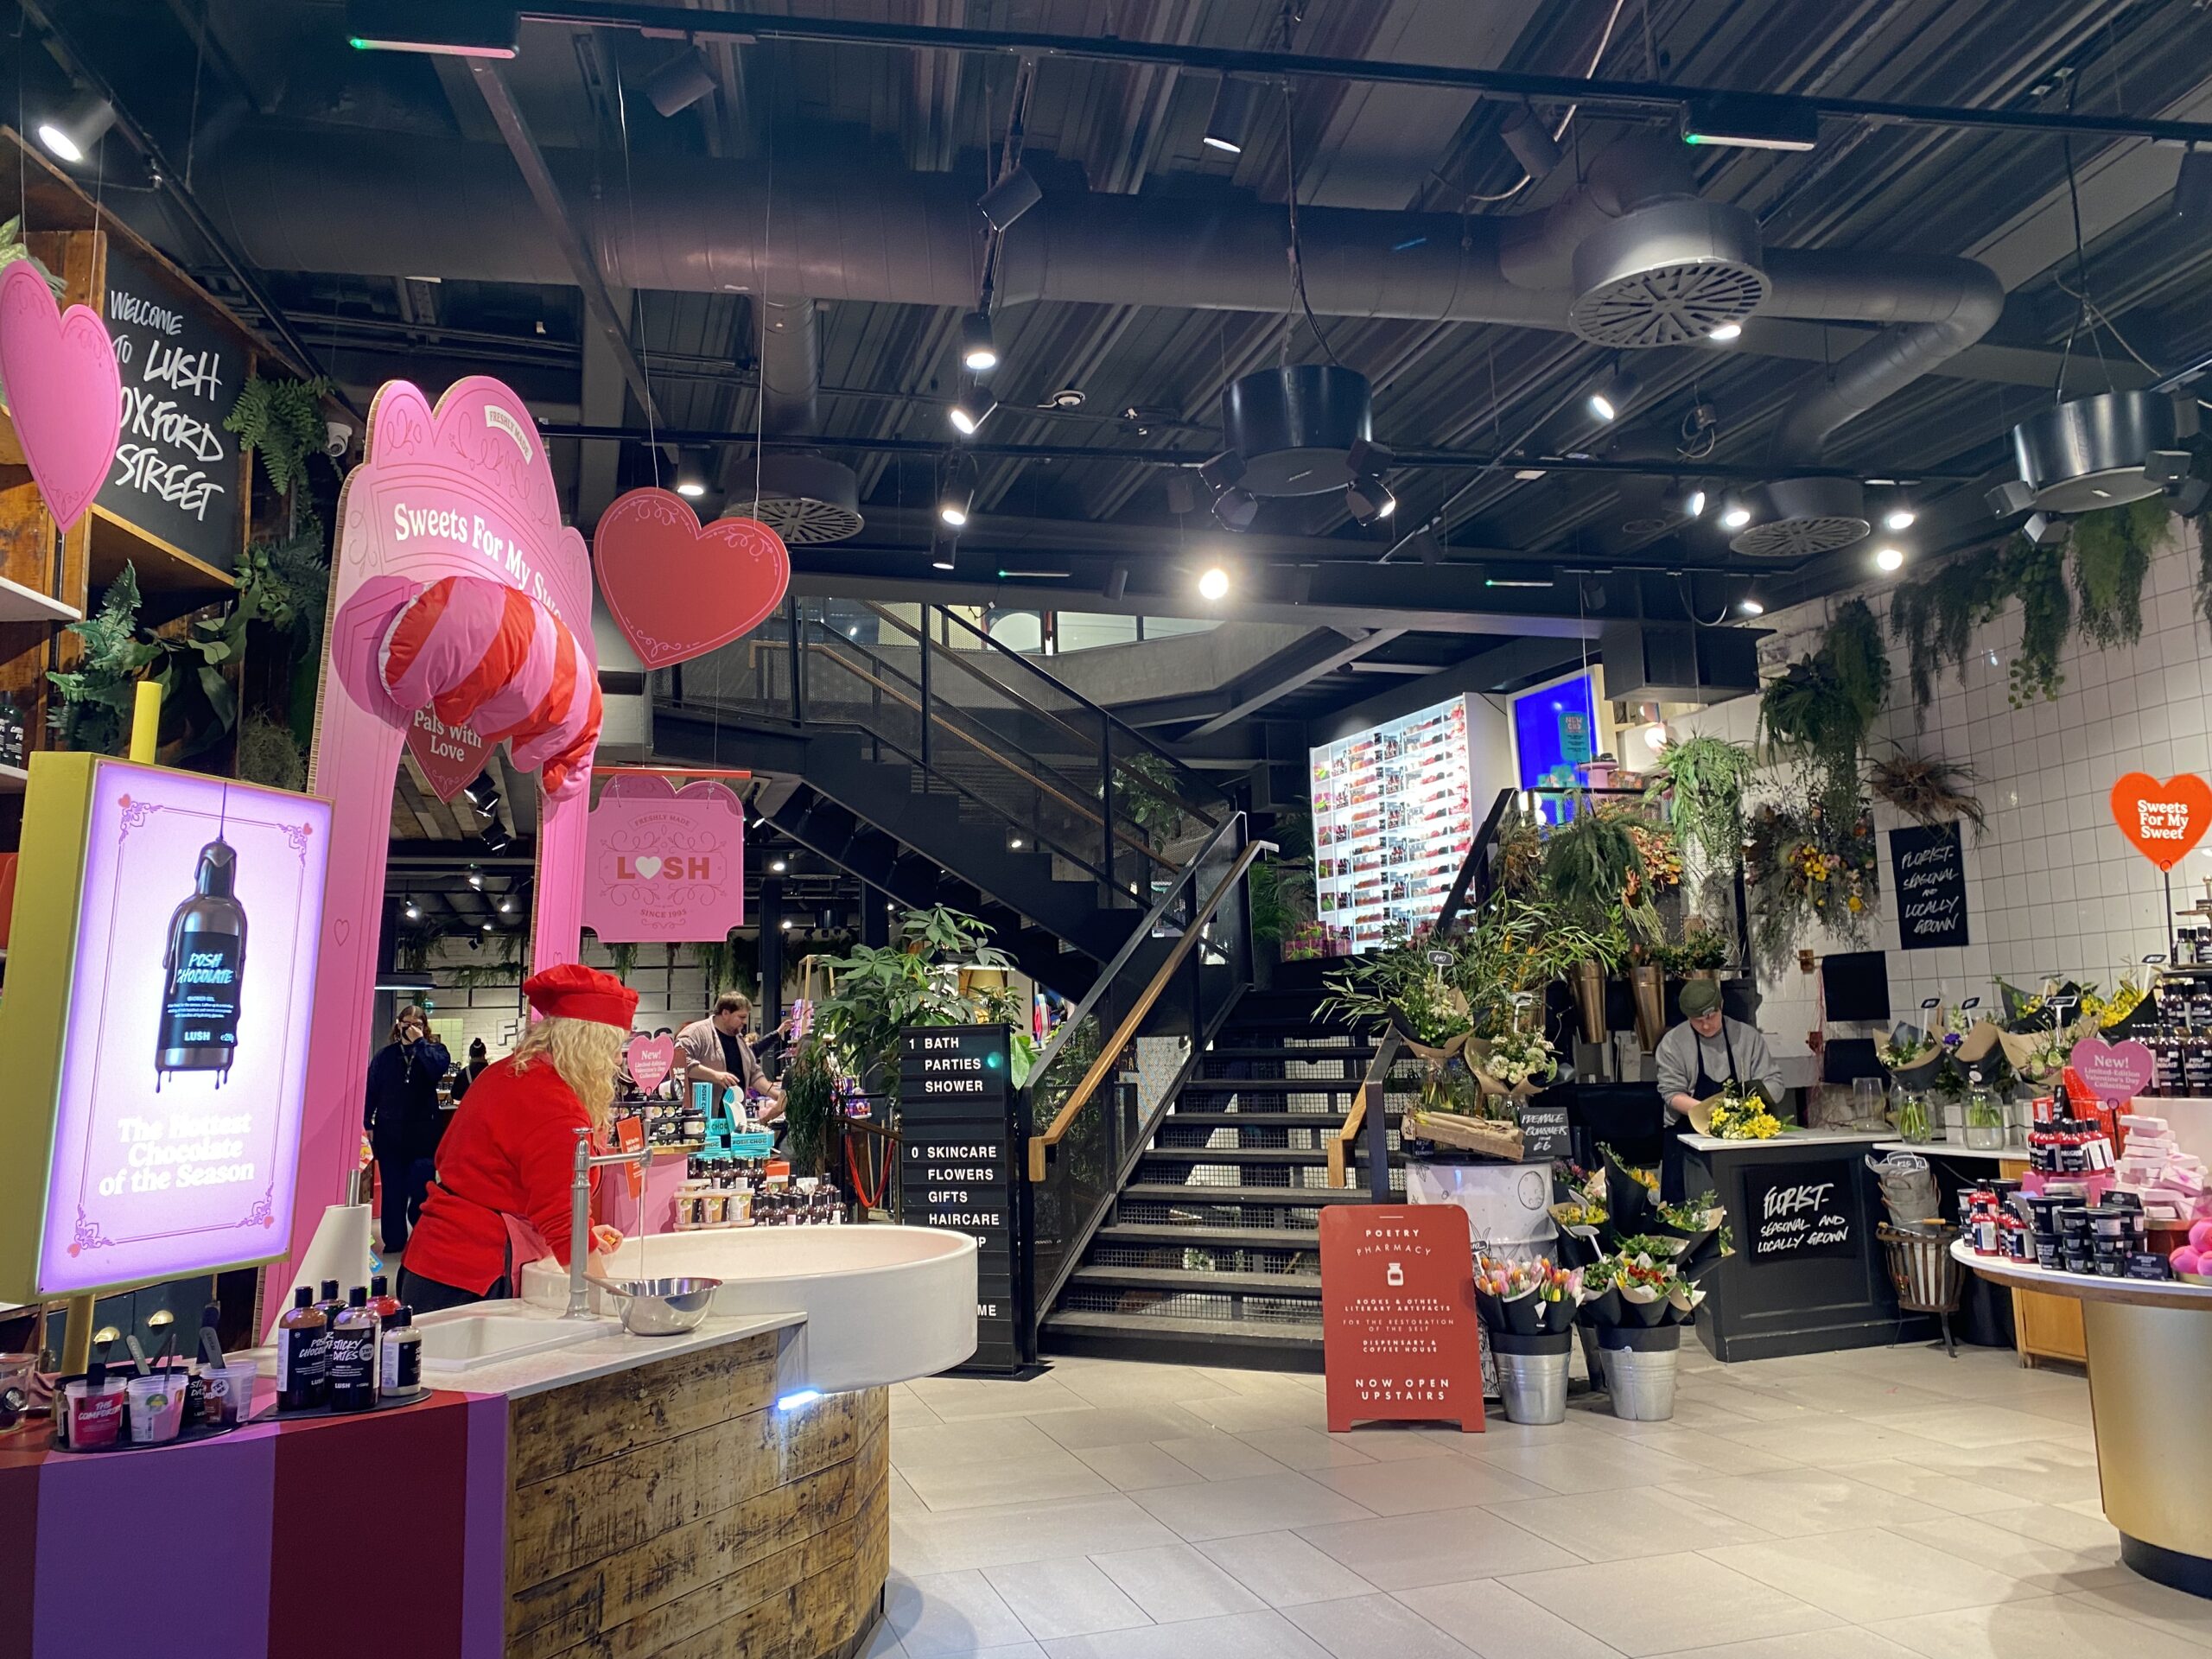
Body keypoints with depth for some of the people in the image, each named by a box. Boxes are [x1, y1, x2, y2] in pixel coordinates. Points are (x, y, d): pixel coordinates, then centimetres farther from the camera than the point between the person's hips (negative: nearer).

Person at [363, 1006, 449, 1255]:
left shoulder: (434, 1050, 2)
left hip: (422, 1132, -2)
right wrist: (368, 1124, 3)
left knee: (421, 1187, -6)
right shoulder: (385, 1054, 6)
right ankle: (394, 1239, 16)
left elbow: (437, 1068, -20)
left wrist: (419, 1042, -16)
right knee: (392, 1188, 7)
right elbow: (371, 1089, 7)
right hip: (389, 1132, 2)